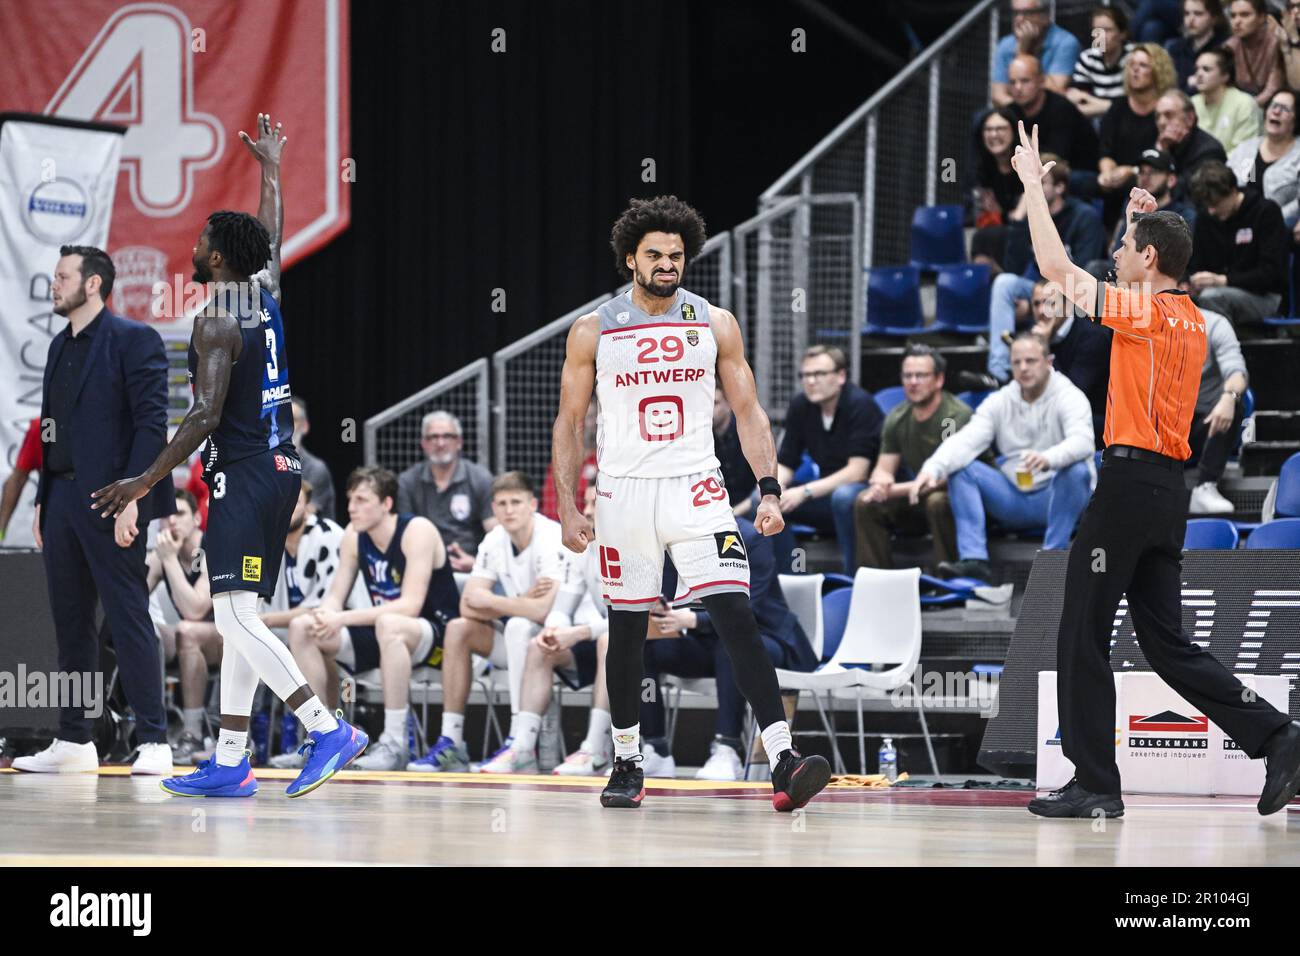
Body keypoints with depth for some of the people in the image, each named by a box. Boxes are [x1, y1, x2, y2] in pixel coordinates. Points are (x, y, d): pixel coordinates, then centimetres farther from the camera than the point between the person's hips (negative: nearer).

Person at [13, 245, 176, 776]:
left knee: (128, 618, -9)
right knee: (71, 623, 10)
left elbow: (152, 424, -13)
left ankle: (154, 742, -8)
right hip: (63, 501, 8)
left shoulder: (133, 340, -7)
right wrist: (42, 500, 15)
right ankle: (73, 741, 15)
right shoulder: (61, 347, 18)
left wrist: (131, 498, -20)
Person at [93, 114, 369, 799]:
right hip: (280, 468, 9)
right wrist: (270, 168, 47)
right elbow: (270, 235, 31)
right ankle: (229, 763, 10)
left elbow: (206, 416, -20)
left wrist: (146, 482, -20)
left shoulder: (216, 326, -12)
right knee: (238, 619, 10)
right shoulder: (267, 295, 10)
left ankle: (328, 729, -23)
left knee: (237, 616, -13)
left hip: (242, 477, -9)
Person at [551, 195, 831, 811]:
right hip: (624, 491, 0)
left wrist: (769, 491, -6)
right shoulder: (593, 332, 1)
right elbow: (569, 423, 6)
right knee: (626, 630, 8)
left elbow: (748, 413, 5)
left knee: (737, 618, -13)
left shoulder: (714, 325, 3)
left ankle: (783, 762, -21)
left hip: (696, 489, 0)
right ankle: (626, 766, 23)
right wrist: (568, 507, -2)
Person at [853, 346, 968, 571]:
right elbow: (883, 468, 7)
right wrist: (881, 482, -21)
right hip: (919, 501, 7)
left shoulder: (958, 416, -19)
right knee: (865, 502, -12)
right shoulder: (897, 418, 3)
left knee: (937, 501, -38)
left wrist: (895, 490, -28)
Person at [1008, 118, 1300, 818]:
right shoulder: (1192, 320, 13)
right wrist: (1146, 222, 35)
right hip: (1169, 489, 9)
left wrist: (1033, 183, -1)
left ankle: (1095, 784, -1)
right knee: (1167, 641, 10)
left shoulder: (1145, 311, -11)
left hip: (1130, 479, -9)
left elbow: (1056, 268, -10)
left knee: (1082, 637, -1)